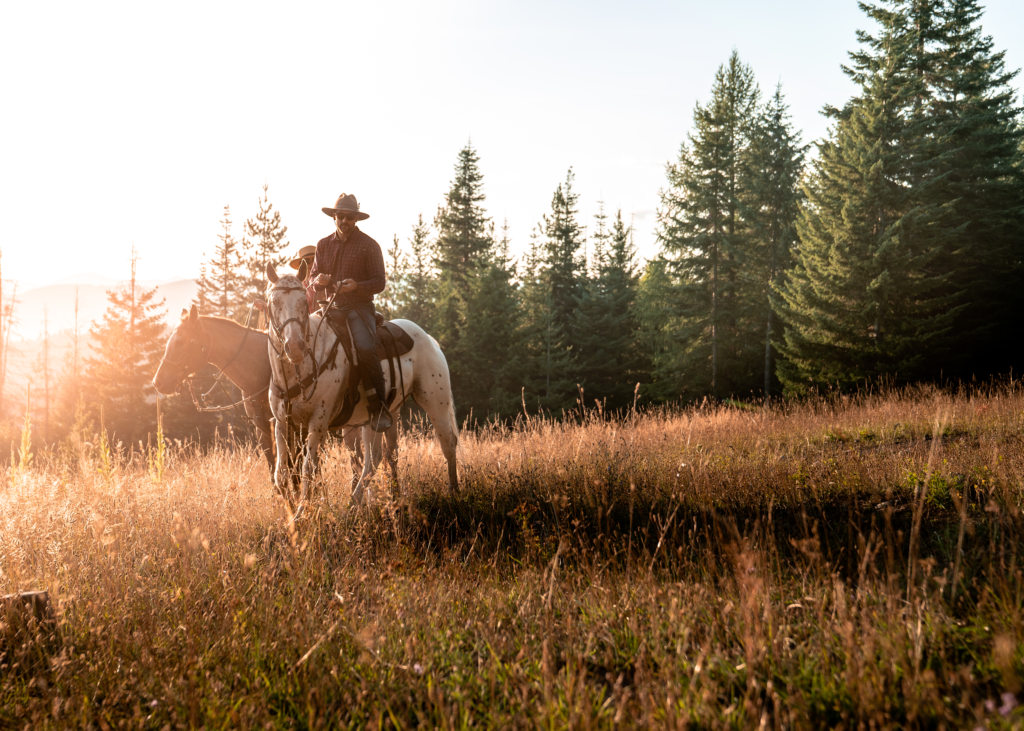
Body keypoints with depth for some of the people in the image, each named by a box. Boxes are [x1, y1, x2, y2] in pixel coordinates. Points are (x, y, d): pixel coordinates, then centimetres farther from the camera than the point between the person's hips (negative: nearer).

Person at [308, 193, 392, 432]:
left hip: (359, 307, -5)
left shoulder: (369, 246, 2)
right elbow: (313, 276, 18)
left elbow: (379, 282, 0)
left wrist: (356, 285, -20)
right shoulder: (323, 245, 14)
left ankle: (378, 409, -20)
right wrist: (318, 280, -7)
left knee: (365, 349, -30)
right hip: (330, 308, 5)